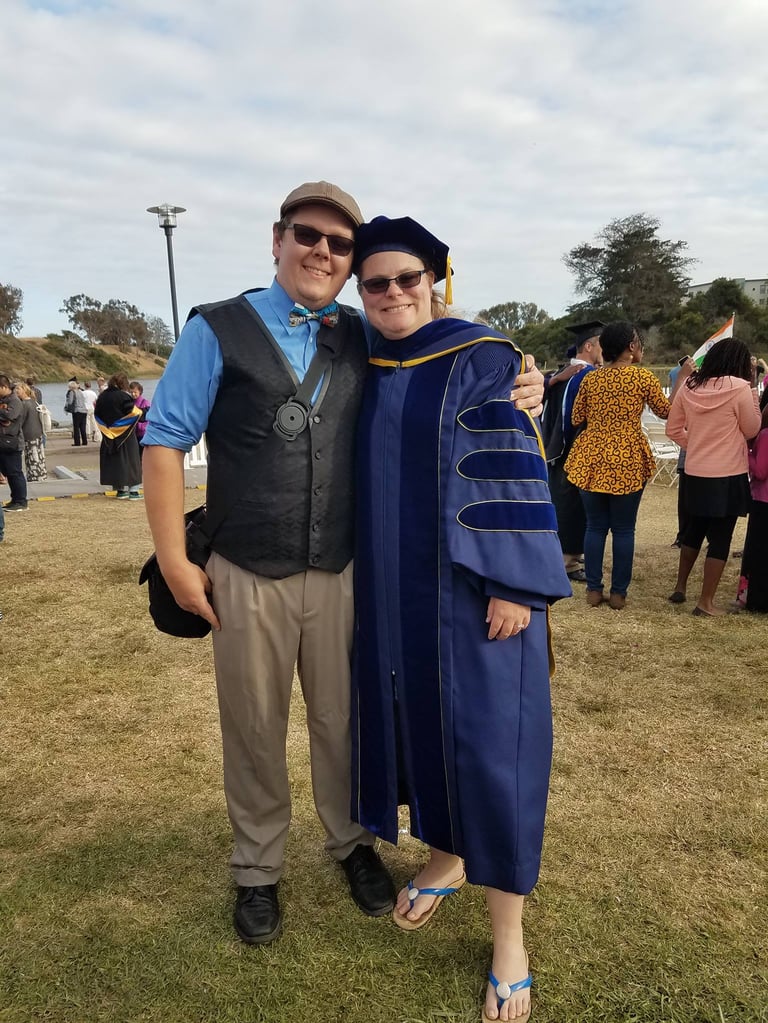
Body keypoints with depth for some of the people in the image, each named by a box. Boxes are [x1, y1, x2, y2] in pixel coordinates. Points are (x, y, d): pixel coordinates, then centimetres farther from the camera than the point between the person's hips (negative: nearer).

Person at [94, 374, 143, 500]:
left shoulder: (102, 396, 3)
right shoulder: (123, 396, -15)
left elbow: (97, 414, 10)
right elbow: (133, 412, -16)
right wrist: (140, 412, 5)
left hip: (109, 435, 5)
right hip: (125, 436, -5)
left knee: (114, 461, 12)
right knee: (130, 460, 2)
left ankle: (121, 490, 15)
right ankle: (133, 491, 1)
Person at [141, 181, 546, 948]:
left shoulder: (363, 340, 4)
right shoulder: (218, 330, -4)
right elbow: (165, 440, -5)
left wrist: (515, 390, -9)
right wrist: (175, 561, -9)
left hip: (341, 572, 2)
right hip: (246, 577, -2)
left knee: (342, 721, 16)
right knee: (254, 730, 14)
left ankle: (351, 843, 42)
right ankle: (257, 869, 38)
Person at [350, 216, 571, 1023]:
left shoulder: (481, 360, -9)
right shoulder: (365, 371, 8)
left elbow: (514, 473, -13)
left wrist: (515, 585, -18)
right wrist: (362, 576, 14)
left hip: (470, 585, -5)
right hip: (395, 586, 6)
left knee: (484, 739, -2)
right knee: (414, 718, 15)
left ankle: (508, 935, 14)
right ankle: (445, 860, 38)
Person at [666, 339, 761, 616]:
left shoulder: (689, 386, 1)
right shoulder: (740, 388, -13)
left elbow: (673, 429, 7)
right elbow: (751, 430, -2)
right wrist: (752, 392, 3)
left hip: (695, 473, 5)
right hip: (728, 475, -5)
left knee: (693, 531, 21)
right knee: (720, 539, 3)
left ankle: (680, 588, 31)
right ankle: (706, 603, 7)